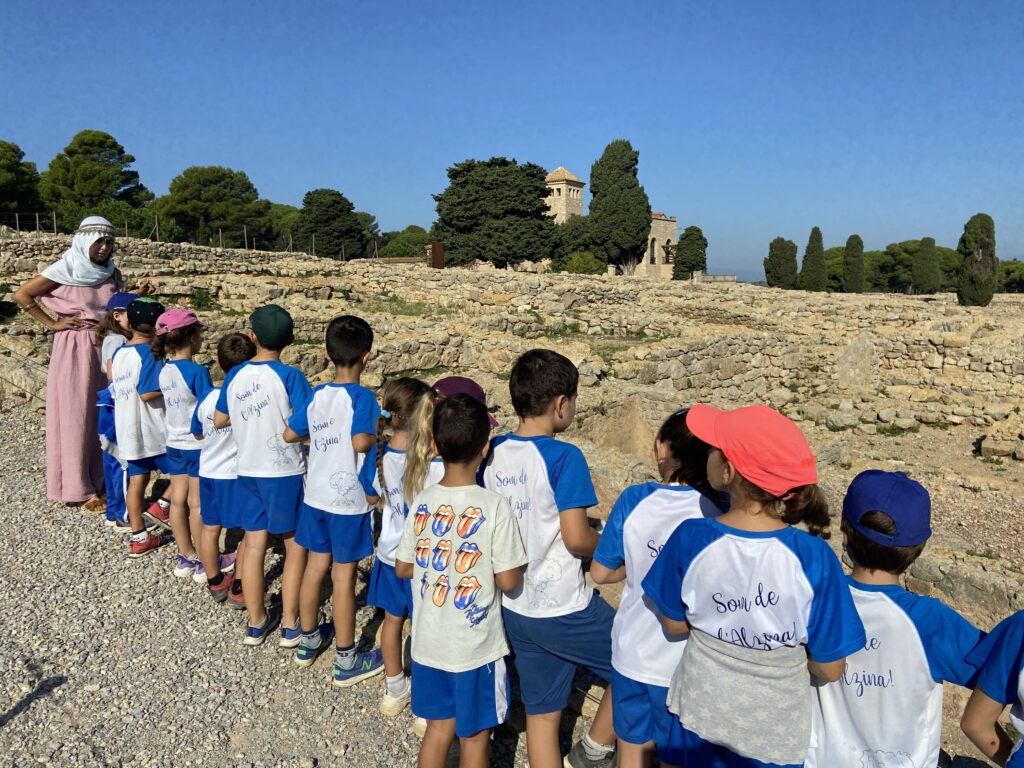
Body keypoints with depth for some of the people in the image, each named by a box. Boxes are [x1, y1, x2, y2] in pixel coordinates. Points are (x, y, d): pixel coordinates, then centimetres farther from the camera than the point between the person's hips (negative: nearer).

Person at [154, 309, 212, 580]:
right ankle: (204, 563, 11)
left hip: (174, 444, 7)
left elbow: (166, 404, 10)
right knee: (197, 504, 1)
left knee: (178, 501, 12)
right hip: (197, 445, -6)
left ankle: (185, 557, 24)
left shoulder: (162, 370, 1)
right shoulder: (197, 371, -19)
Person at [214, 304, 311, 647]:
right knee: (296, 545, 9)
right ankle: (291, 625, 15)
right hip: (285, 473, -5)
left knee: (254, 544, 12)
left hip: (247, 471, 5)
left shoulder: (234, 376, 0)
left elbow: (219, 420, 12)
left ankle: (256, 623, 24)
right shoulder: (290, 376, -15)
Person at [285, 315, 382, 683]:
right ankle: (346, 660, 17)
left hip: (316, 495, 6)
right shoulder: (362, 396, -18)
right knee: (344, 575, 4)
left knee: (316, 565, 19)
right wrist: (379, 436, -12)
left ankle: (308, 640, 37)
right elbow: (360, 442, -31)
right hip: (348, 500, -6)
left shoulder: (317, 395, 1)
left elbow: (290, 434, 10)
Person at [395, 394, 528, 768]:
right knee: (475, 736, 15)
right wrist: (516, 563, 3)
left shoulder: (422, 501, -6)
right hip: (476, 646, -4)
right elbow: (508, 581, -16)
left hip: (429, 642, 4)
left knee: (439, 726, 22)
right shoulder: (493, 506, -20)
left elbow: (402, 568, 3)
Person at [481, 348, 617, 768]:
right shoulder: (563, 457, -20)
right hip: (565, 608, -7)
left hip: (515, 608, 7)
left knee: (541, 711, 18)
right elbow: (577, 539, -22)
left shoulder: (492, 452, 0)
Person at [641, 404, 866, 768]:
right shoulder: (814, 557, -27)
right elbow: (830, 669, -16)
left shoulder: (690, 539, -24)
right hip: (776, 729, 0)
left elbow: (675, 624, -7)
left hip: (701, 710, 1)